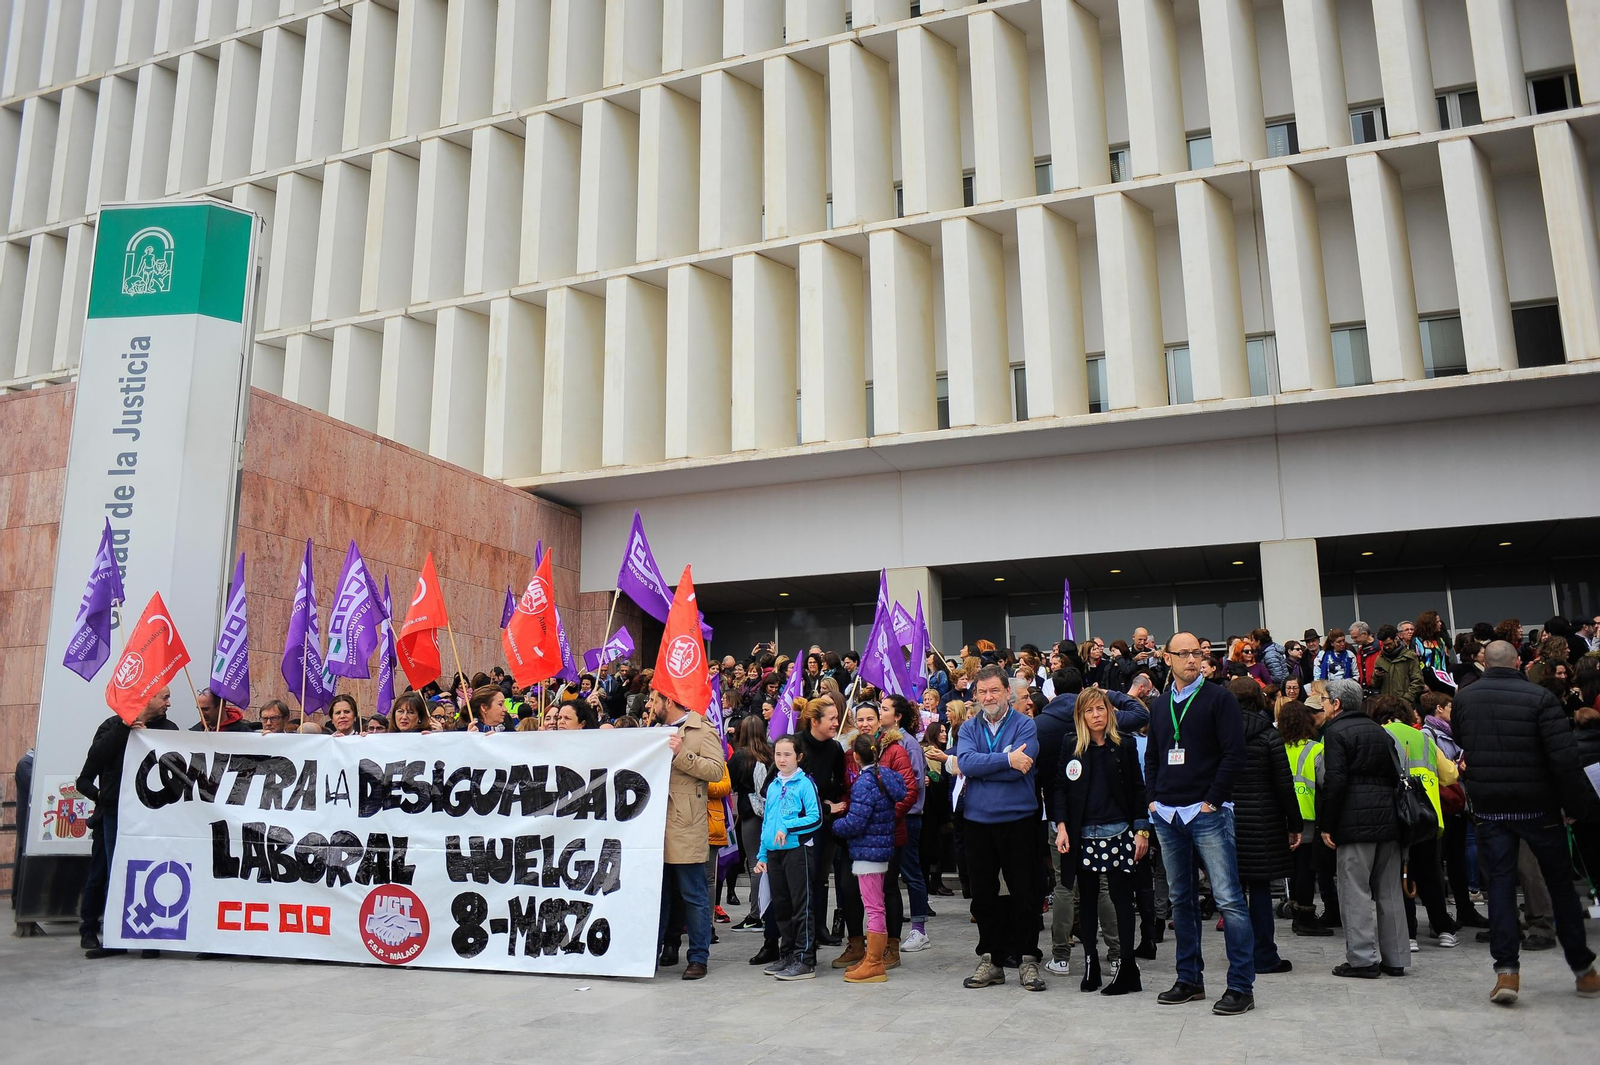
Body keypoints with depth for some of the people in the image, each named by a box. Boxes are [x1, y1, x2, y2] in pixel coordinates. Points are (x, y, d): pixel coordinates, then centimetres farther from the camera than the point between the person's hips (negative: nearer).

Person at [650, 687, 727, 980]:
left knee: (693, 895, 0)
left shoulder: (702, 731, -5)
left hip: (685, 829, -7)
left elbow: (716, 770, -15)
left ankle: (698, 958, 8)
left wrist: (682, 754, -22)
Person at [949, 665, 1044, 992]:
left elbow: (1020, 768, -18)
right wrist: (1006, 759, -19)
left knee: (1025, 893, 3)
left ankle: (1027, 959, 17)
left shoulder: (1025, 725, -4)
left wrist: (976, 766, -11)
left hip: (1018, 820, -3)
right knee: (983, 894, 10)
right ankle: (991, 959, 22)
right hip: (977, 820, 3)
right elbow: (966, 761, -12)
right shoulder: (969, 728, 7)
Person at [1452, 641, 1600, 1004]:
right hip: (1536, 807, -2)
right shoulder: (1540, 698, -13)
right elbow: (1565, 758, -17)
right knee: (1560, 882, 13)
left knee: (1500, 883, 4)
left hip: (1489, 807, 2)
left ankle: (1506, 970, -5)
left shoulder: (1464, 698, 0)